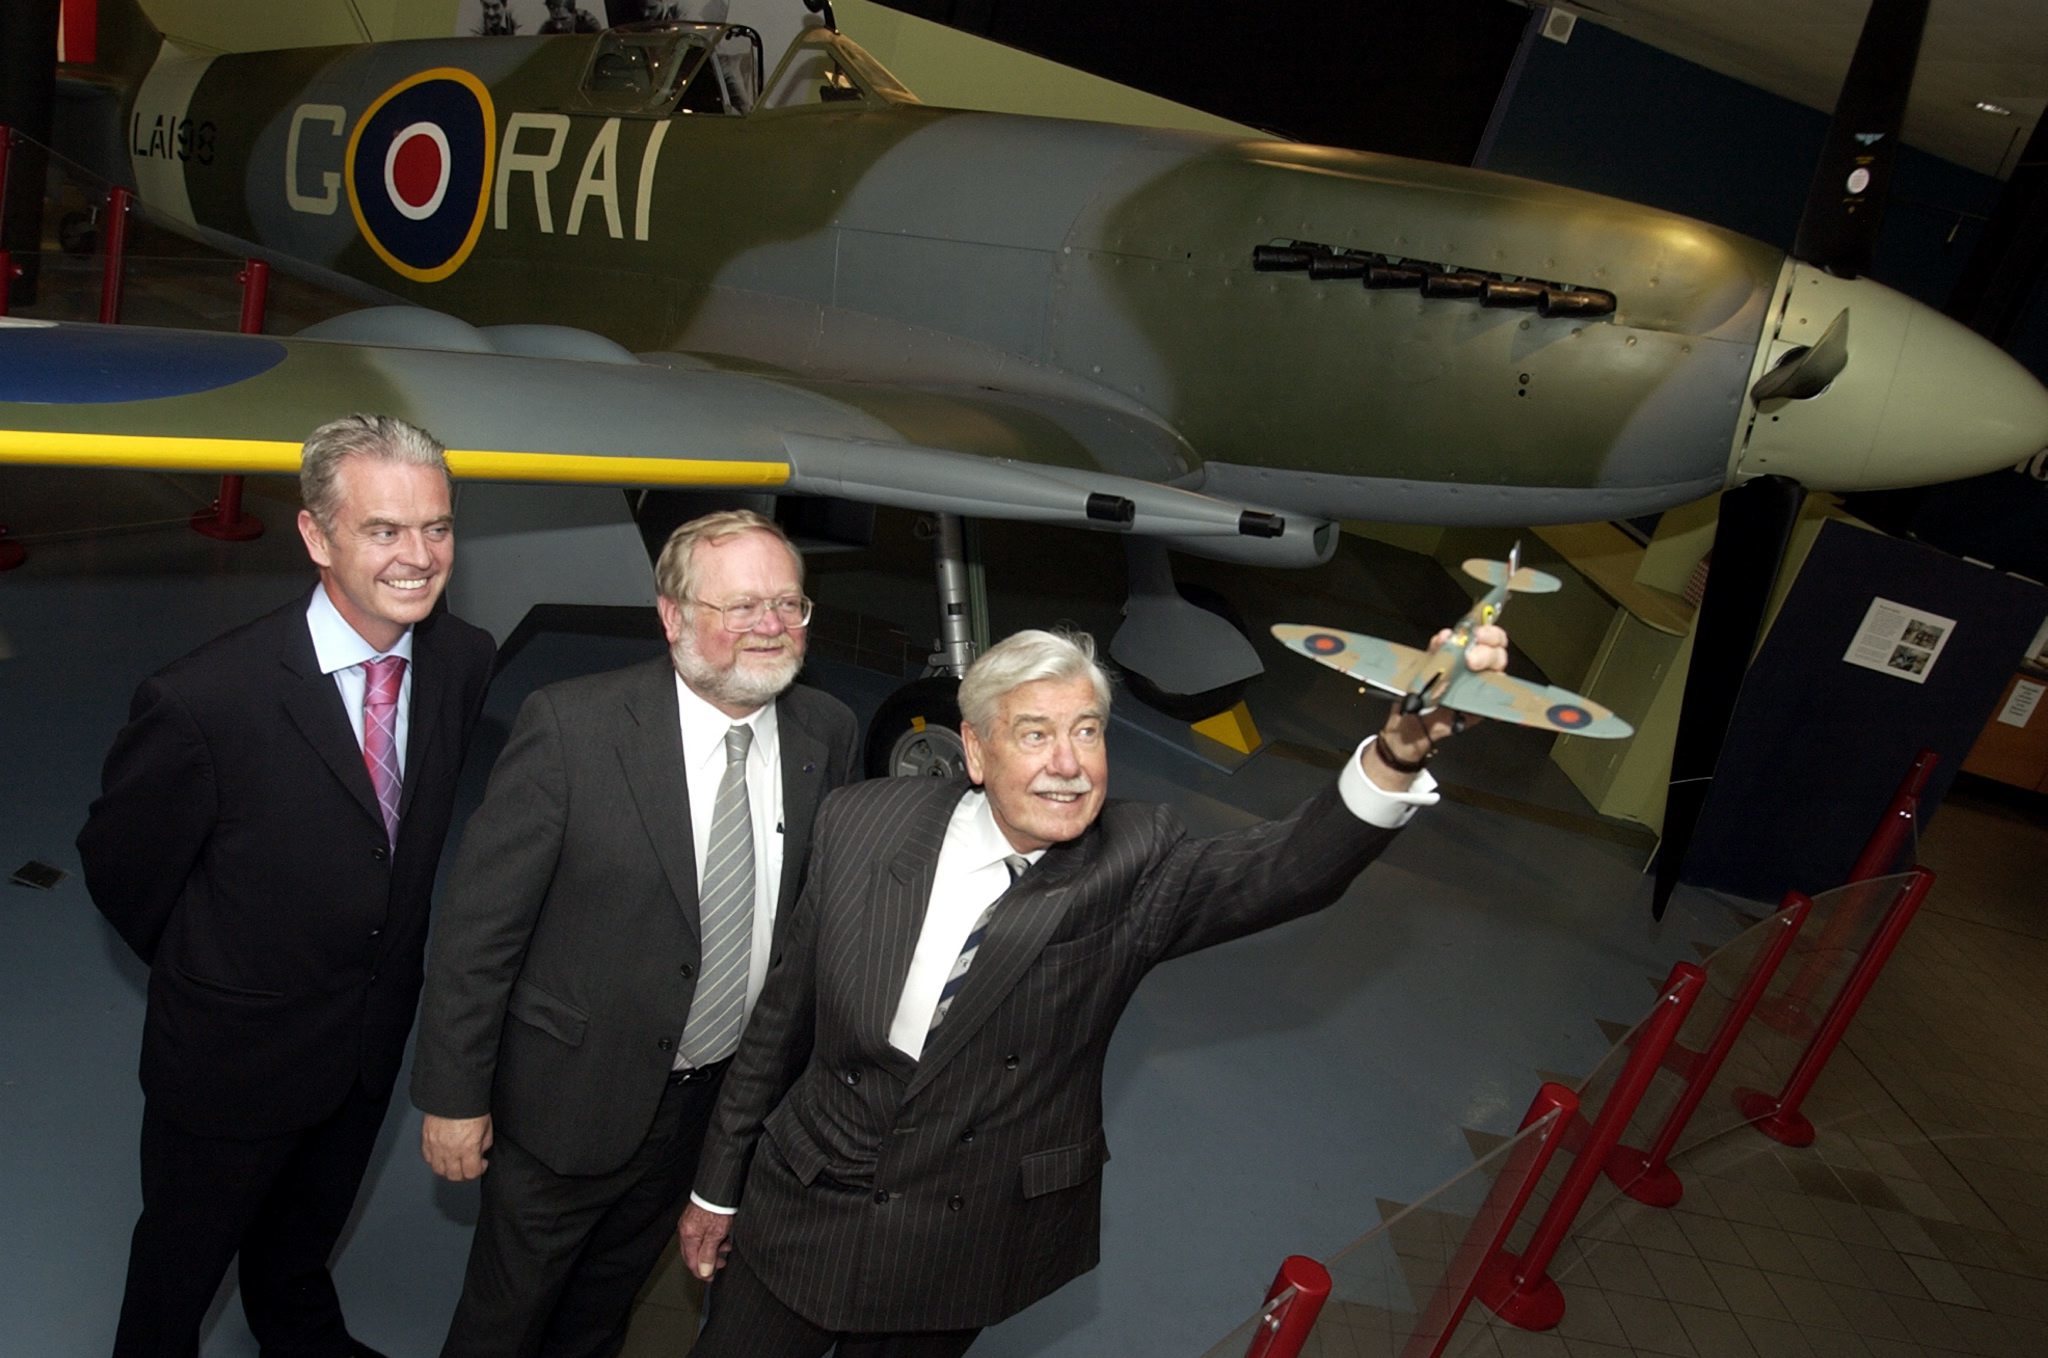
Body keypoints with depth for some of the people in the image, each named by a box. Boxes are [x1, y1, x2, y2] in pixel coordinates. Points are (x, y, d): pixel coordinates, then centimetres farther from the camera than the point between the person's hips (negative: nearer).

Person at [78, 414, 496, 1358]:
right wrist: (201, 969, 0)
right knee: (184, 1256, 23)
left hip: (376, 1035, 5)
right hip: (231, 1059, -5)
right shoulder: (204, 700, -32)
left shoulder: (465, 660, -15)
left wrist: (386, 953, 10)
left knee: (309, 1227, 33)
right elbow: (120, 865, -14)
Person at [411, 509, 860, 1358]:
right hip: (571, 1094, -4)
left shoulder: (827, 735, -9)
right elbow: (479, 925, -17)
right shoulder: (570, 727, -23)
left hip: (721, 1098, 4)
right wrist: (453, 1095, -12)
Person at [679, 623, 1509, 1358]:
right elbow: (784, 1014, -2)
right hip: (804, 1209, 1)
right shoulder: (861, 823, -12)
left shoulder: (1134, 869, -17)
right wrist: (718, 1183, 6)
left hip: (969, 1250, -1)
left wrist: (1400, 747, -54)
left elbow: (1293, 867, -36)